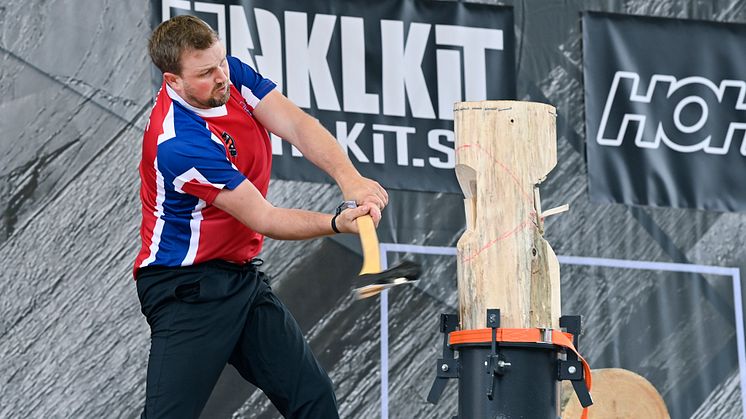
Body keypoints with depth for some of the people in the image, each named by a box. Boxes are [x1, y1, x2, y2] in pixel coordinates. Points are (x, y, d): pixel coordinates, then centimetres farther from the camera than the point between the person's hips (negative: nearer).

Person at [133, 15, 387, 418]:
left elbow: (298, 126, -13)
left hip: (242, 275, 8)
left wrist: (349, 178, -31)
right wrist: (338, 223, -35)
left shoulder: (232, 74, -3)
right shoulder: (178, 143, -27)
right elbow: (263, 218, -22)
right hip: (187, 288, -8)